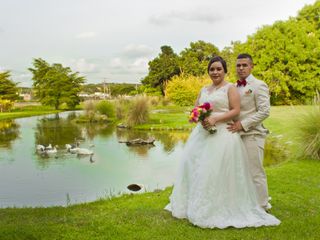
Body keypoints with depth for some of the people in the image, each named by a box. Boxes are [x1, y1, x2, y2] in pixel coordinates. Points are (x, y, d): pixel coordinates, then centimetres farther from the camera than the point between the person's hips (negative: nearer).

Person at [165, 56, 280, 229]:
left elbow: (236, 110, -9)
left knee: (218, 171, -8)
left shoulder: (230, 88, -1)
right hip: (202, 133, 7)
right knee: (193, 166, 4)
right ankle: (196, 205, 18)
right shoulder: (204, 90, 19)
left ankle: (220, 210, 5)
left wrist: (215, 119, -20)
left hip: (222, 134, -7)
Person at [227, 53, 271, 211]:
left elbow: (264, 111, -13)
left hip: (252, 135, -7)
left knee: (255, 172, -1)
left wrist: (243, 124, -18)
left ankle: (261, 206, 14)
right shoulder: (235, 87, 15)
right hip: (237, 134, 7)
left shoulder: (258, 85, -5)